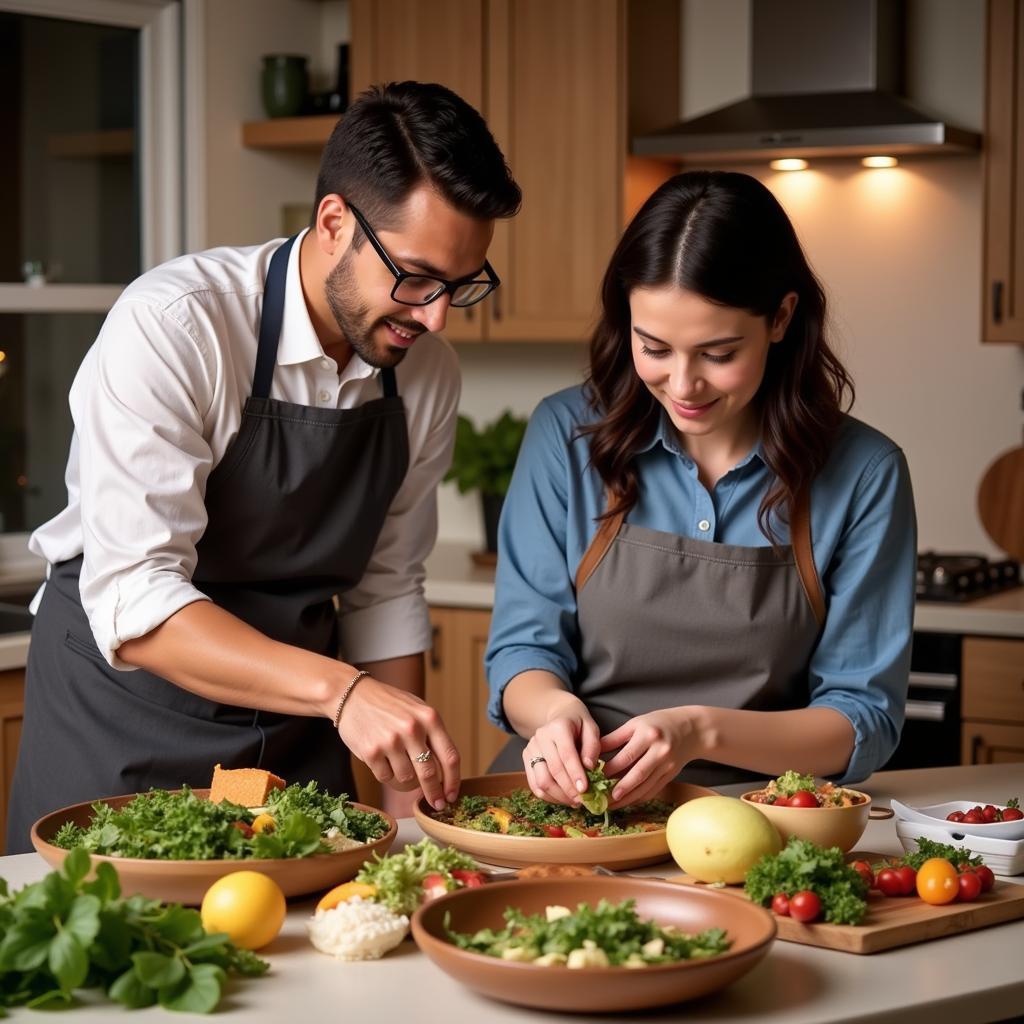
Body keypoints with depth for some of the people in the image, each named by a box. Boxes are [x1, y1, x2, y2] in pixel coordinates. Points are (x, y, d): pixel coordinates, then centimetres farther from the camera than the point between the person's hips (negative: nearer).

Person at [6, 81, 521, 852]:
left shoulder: (428, 373, -4)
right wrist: (341, 690, -39)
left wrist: (409, 793, 1)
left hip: (296, 726, 5)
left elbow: (385, 589, 7)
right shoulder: (173, 325, -23)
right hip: (125, 713, -5)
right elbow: (133, 604, -29)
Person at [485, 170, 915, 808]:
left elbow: (864, 722, -2)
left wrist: (702, 730, -19)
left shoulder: (864, 474, -3)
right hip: (568, 804, -1)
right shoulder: (567, 435, 0)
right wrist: (555, 708, -21)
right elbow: (524, 649, 3)